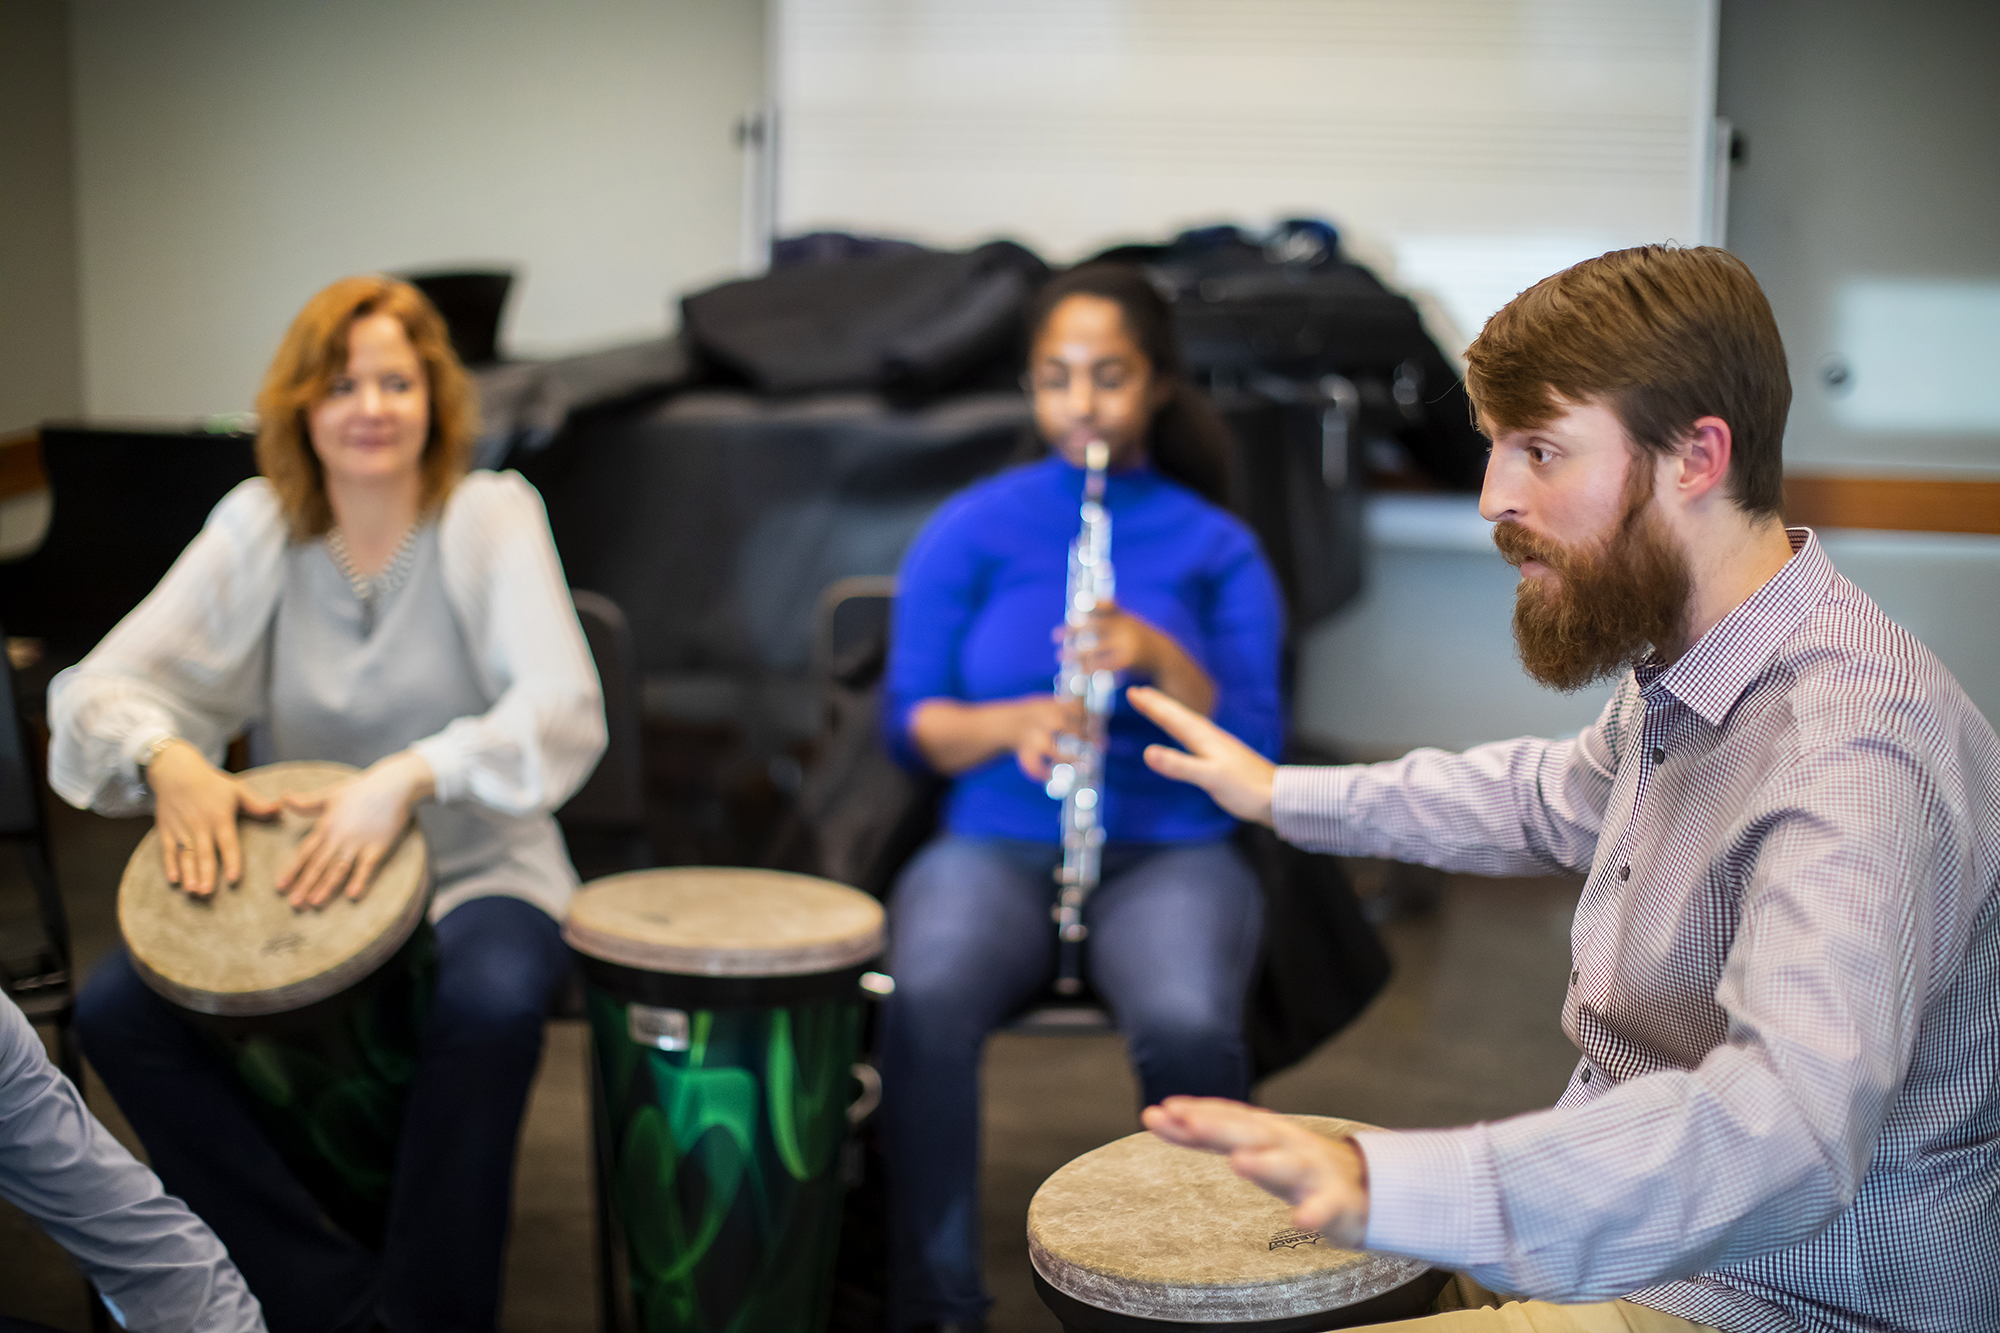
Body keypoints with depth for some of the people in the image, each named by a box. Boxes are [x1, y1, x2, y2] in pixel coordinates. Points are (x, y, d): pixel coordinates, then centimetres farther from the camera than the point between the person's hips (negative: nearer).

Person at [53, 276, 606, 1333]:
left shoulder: (491, 515, -6)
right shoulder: (256, 527, 3)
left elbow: (563, 711, -20)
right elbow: (106, 686, -2)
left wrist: (407, 777, -35)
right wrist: (167, 758, -25)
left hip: (476, 876, -3)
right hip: (294, 878, 4)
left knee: (492, 999, -37)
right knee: (114, 1007, -20)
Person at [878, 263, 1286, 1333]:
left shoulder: (1216, 549, 7)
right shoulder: (971, 530, 8)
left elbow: (1255, 756, -1)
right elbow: (907, 721, 3)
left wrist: (1160, 661, -19)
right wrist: (1014, 723, -17)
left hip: (1169, 851, 0)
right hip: (995, 844, 1)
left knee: (1187, 1024, -34)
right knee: (926, 1003, -33)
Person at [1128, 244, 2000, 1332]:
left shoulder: (1856, 744, -30)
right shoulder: (1679, 659, 3)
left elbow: (1786, 1126, -44)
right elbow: (1556, 799, 26)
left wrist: (1384, 1186, -55)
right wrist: (1283, 794, 28)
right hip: (1625, 1238, 9)